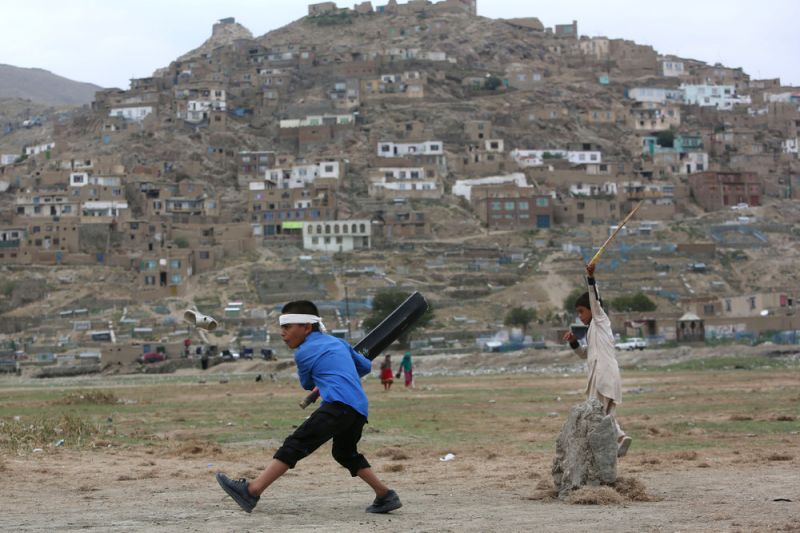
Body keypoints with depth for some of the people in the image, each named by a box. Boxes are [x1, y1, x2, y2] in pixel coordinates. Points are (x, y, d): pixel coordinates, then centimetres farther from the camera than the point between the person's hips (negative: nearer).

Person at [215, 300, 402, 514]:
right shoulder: (338, 342, 25)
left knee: (295, 444, -14)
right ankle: (385, 496, 26)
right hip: (360, 409, 8)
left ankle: (252, 491, -24)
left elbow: (307, 385, 23)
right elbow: (366, 366, 33)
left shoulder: (303, 352, 6)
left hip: (339, 403, -8)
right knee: (345, 452, 29)